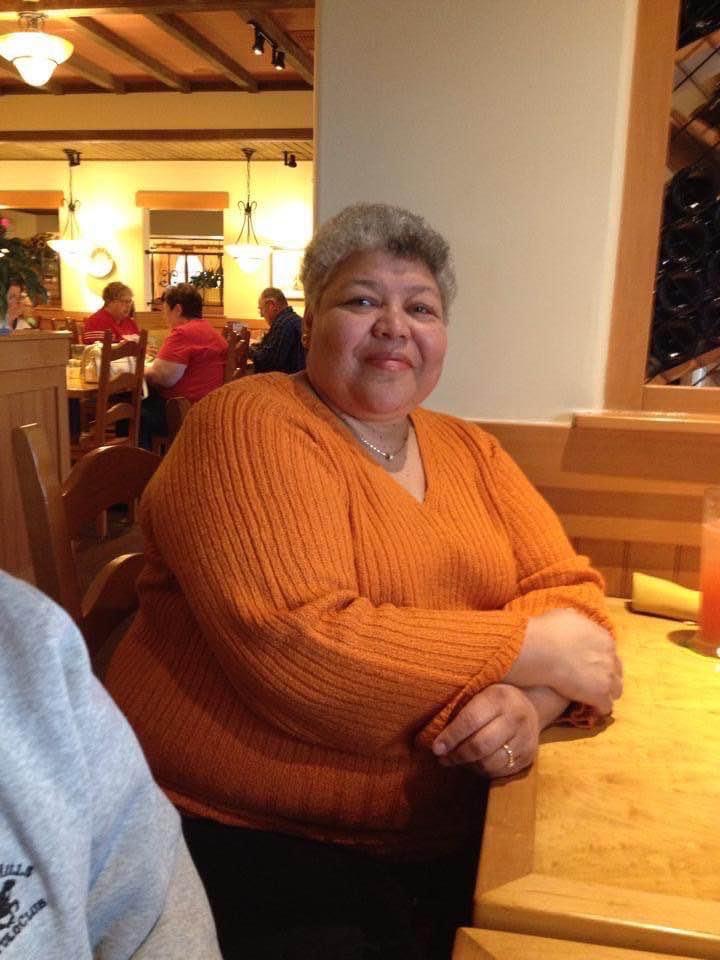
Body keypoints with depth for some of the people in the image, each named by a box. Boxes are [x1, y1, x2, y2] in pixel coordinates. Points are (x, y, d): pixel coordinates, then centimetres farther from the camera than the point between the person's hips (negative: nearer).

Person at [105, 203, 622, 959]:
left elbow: (568, 591, 4)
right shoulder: (251, 427, -12)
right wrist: (531, 650, -16)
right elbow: (298, 653, -24)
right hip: (240, 838, -5)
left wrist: (531, 699, -18)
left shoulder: (468, 451, 9)